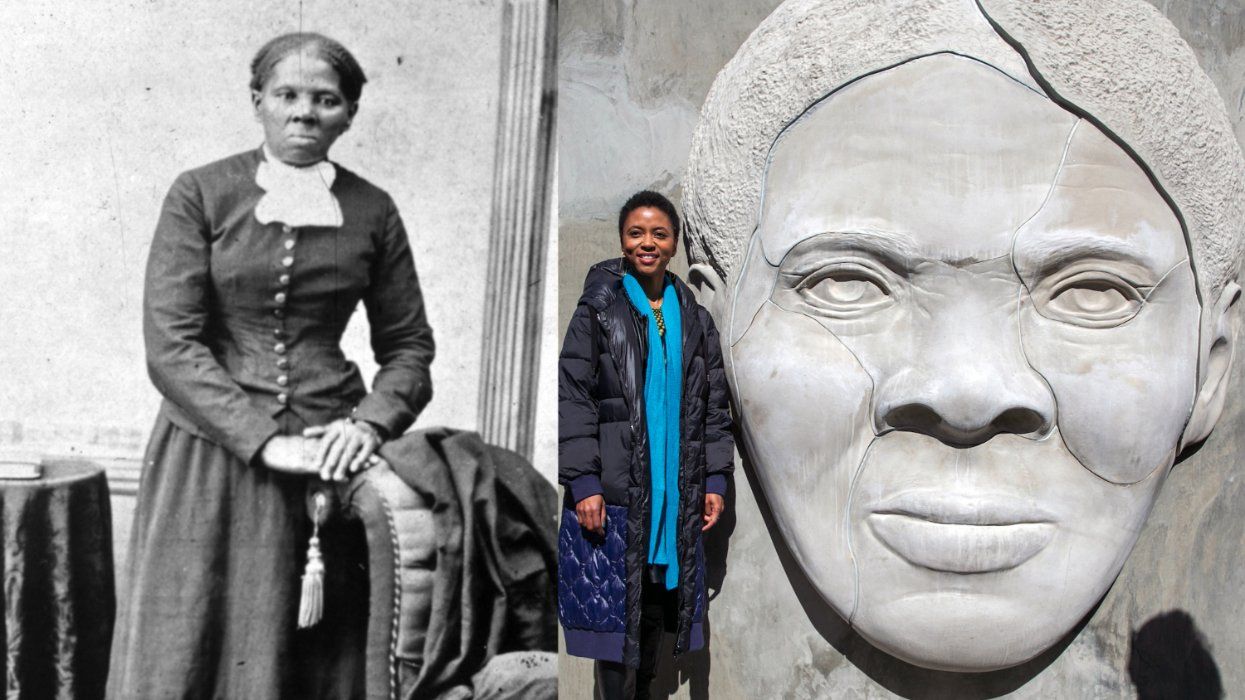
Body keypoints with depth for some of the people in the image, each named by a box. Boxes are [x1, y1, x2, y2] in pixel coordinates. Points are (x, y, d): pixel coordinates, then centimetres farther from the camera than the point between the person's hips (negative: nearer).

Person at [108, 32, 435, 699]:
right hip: (212, 455, -1)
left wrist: (370, 421, -9)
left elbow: (408, 345, 10)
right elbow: (169, 344, -8)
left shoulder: (372, 211, 5)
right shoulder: (200, 194, -2)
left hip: (328, 458, 2)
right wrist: (264, 440, -16)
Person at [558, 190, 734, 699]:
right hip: (613, 489, -4)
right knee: (613, 603, -1)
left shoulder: (695, 320, 11)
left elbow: (714, 405, 14)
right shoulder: (597, 311, 0)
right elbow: (573, 398, -6)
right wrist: (583, 482, -13)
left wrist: (715, 480, 7)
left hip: (676, 491, 4)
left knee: (659, 602, 11)